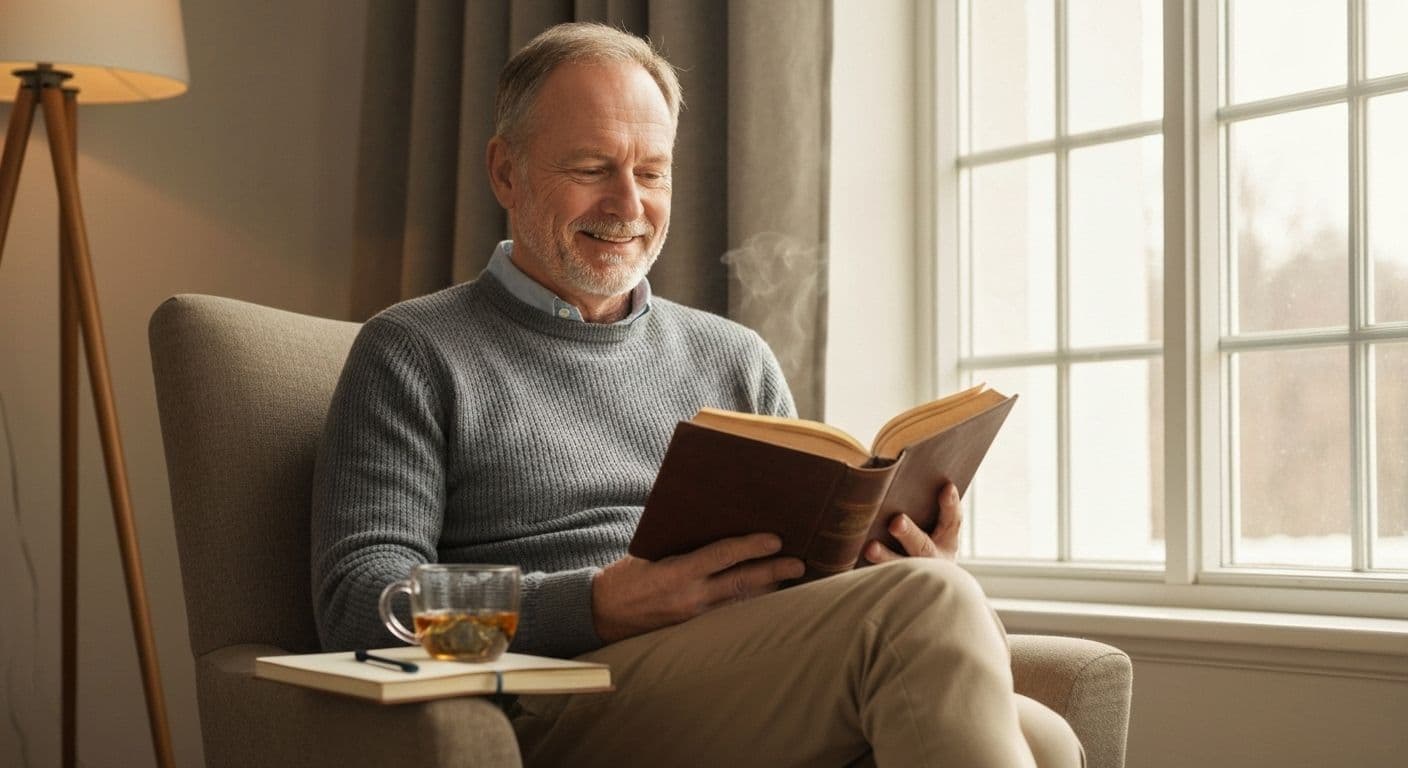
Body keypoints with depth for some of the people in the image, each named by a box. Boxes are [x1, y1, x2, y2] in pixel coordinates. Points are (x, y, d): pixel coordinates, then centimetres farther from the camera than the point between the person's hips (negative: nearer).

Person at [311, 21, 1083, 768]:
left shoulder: (736, 359, 24)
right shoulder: (412, 352, 9)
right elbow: (356, 606, -2)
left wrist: (893, 562, -4)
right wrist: (600, 606, -17)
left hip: (767, 706, 5)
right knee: (925, 605, -29)